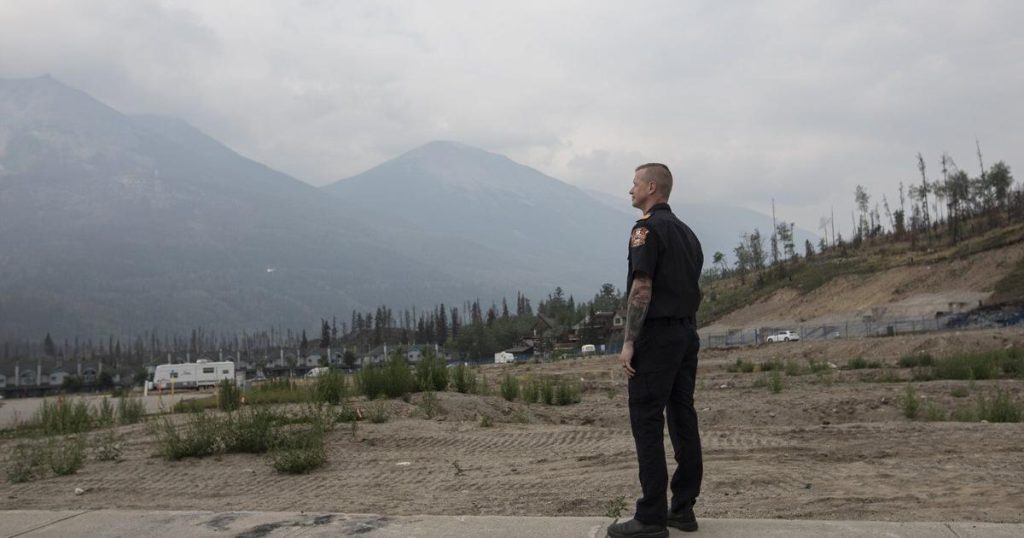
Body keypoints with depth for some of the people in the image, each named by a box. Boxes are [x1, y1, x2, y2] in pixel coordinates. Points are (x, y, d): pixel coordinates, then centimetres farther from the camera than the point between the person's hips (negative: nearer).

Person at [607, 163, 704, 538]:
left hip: (656, 334, -9)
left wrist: (629, 342, -17)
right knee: (683, 418, 10)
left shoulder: (647, 228, -11)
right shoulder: (686, 231, 17)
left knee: (647, 422, -6)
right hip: (687, 334, 9)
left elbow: (642, 288, -18)